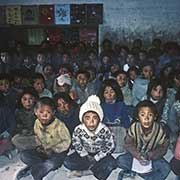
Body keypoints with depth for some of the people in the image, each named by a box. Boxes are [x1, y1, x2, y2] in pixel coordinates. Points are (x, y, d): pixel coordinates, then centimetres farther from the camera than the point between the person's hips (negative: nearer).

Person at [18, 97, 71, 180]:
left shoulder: (59, 125, -23)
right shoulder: (37, 123, -7)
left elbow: (67, 142, -16)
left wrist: (54, 150, -19)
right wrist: (40, 146, -5)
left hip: (58, 152, -6)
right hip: (43, 151, 6)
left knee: (51, 164, -35)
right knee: (24, 155, -8)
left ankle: (32, 170, -12)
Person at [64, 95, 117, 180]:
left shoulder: (104, 130, -25)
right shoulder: (78, 130, -23)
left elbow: (110, 146, -13)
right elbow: (76, 144, -5)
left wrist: (96, 158, -17)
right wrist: (85, 156, -15)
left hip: (100, 154, -1)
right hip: (85, 153, 1)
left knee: (111, 163, -30)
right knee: (67, 162, -20)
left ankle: (83, 171, -16)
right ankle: (93, 169, -10)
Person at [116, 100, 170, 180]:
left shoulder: (159, 130, -21)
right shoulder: (134, 127, -21)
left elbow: (163, 147, -12)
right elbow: (128, 144, -12)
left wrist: (149, 156, -25)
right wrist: (138, 155, -27)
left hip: (152, 156, 0)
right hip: (136, 154, 0)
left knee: (165, 168, -23)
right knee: (120, 160, -20)